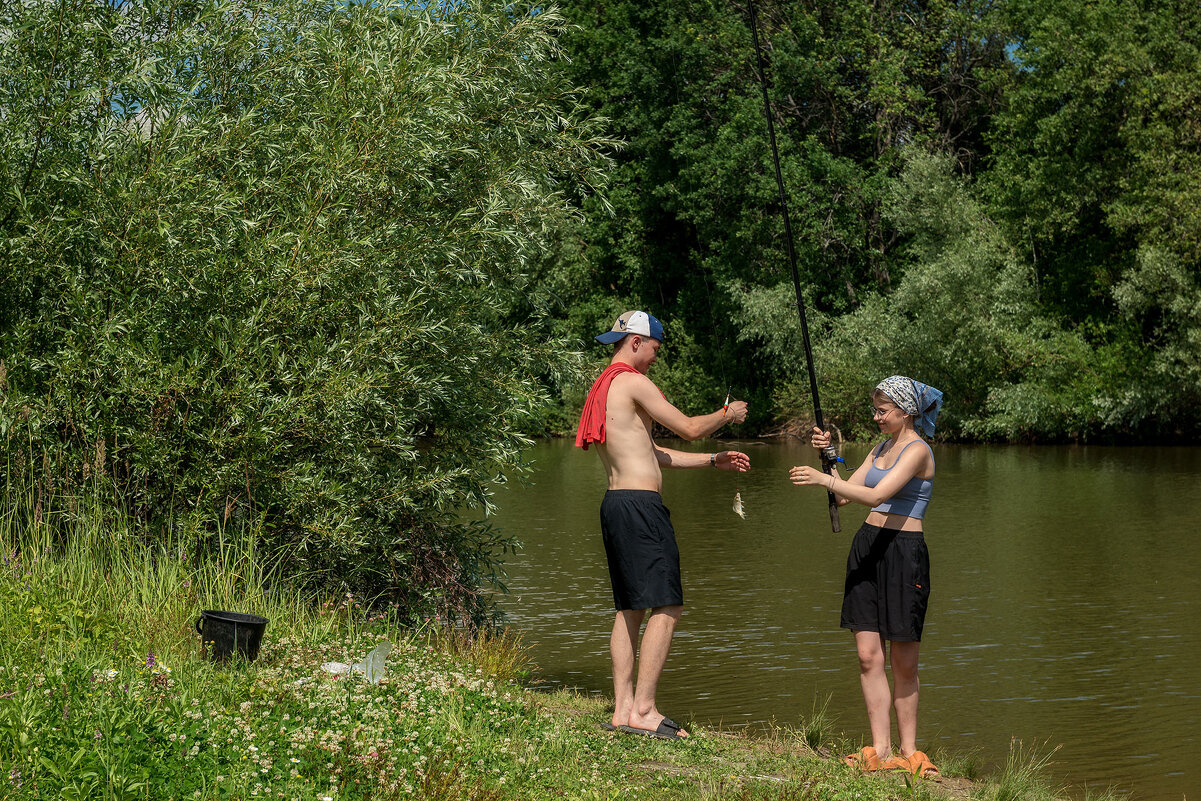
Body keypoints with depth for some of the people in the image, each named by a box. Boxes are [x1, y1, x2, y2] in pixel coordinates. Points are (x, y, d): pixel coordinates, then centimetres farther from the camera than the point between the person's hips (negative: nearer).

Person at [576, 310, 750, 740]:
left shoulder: (603, 388, 21)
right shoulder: (633, 382, -10)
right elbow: (689, 428, -8)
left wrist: (714, 460, 25)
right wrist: (728, 414, 11)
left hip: (616, 504, 10)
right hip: (640, 506, -10)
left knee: (630, 608, 12)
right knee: (666, 607, -8)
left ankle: (623, 708, 13)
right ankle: (643, 710, -8)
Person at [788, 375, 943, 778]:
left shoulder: (917, 450, -10)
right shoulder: (881, 449, 17)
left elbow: (877, 496, -22)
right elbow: (845, 494, 14)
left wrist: (823, 479, -27)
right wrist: (827, 454, 1)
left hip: (903, 551, -7)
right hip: (867, 547, 7)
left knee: (903, 661, 0)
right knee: (868, 655, 0)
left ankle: (909, 752, 10)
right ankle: (880, 751, 2)